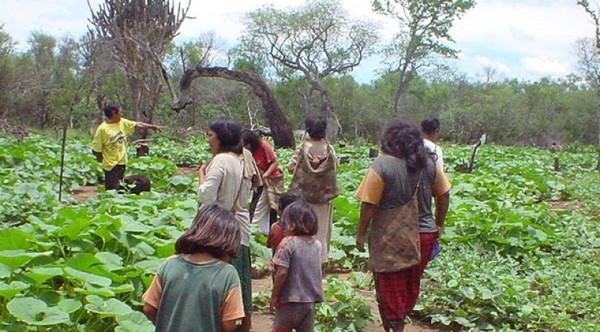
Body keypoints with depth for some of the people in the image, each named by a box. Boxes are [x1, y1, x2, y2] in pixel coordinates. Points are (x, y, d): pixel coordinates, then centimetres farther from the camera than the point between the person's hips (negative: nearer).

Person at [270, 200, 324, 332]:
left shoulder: (288, 243, -16)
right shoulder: (317, 244, 2)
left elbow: (282, 273, -17)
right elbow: (315, 272, 10)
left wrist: (274, 296, -10)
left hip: (290, 300, -5)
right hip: (310, 299, 5)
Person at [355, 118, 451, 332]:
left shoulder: (382, 165, -16)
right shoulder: (428, 163, -1)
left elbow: (369, 204, -16)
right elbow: (443, 195, 7)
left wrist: (361, 234, -5)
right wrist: (438, 225, 20)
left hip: (392, 239, -5)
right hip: (424, 235, 5)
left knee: (390, 287, 9)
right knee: (411, 285, 21)